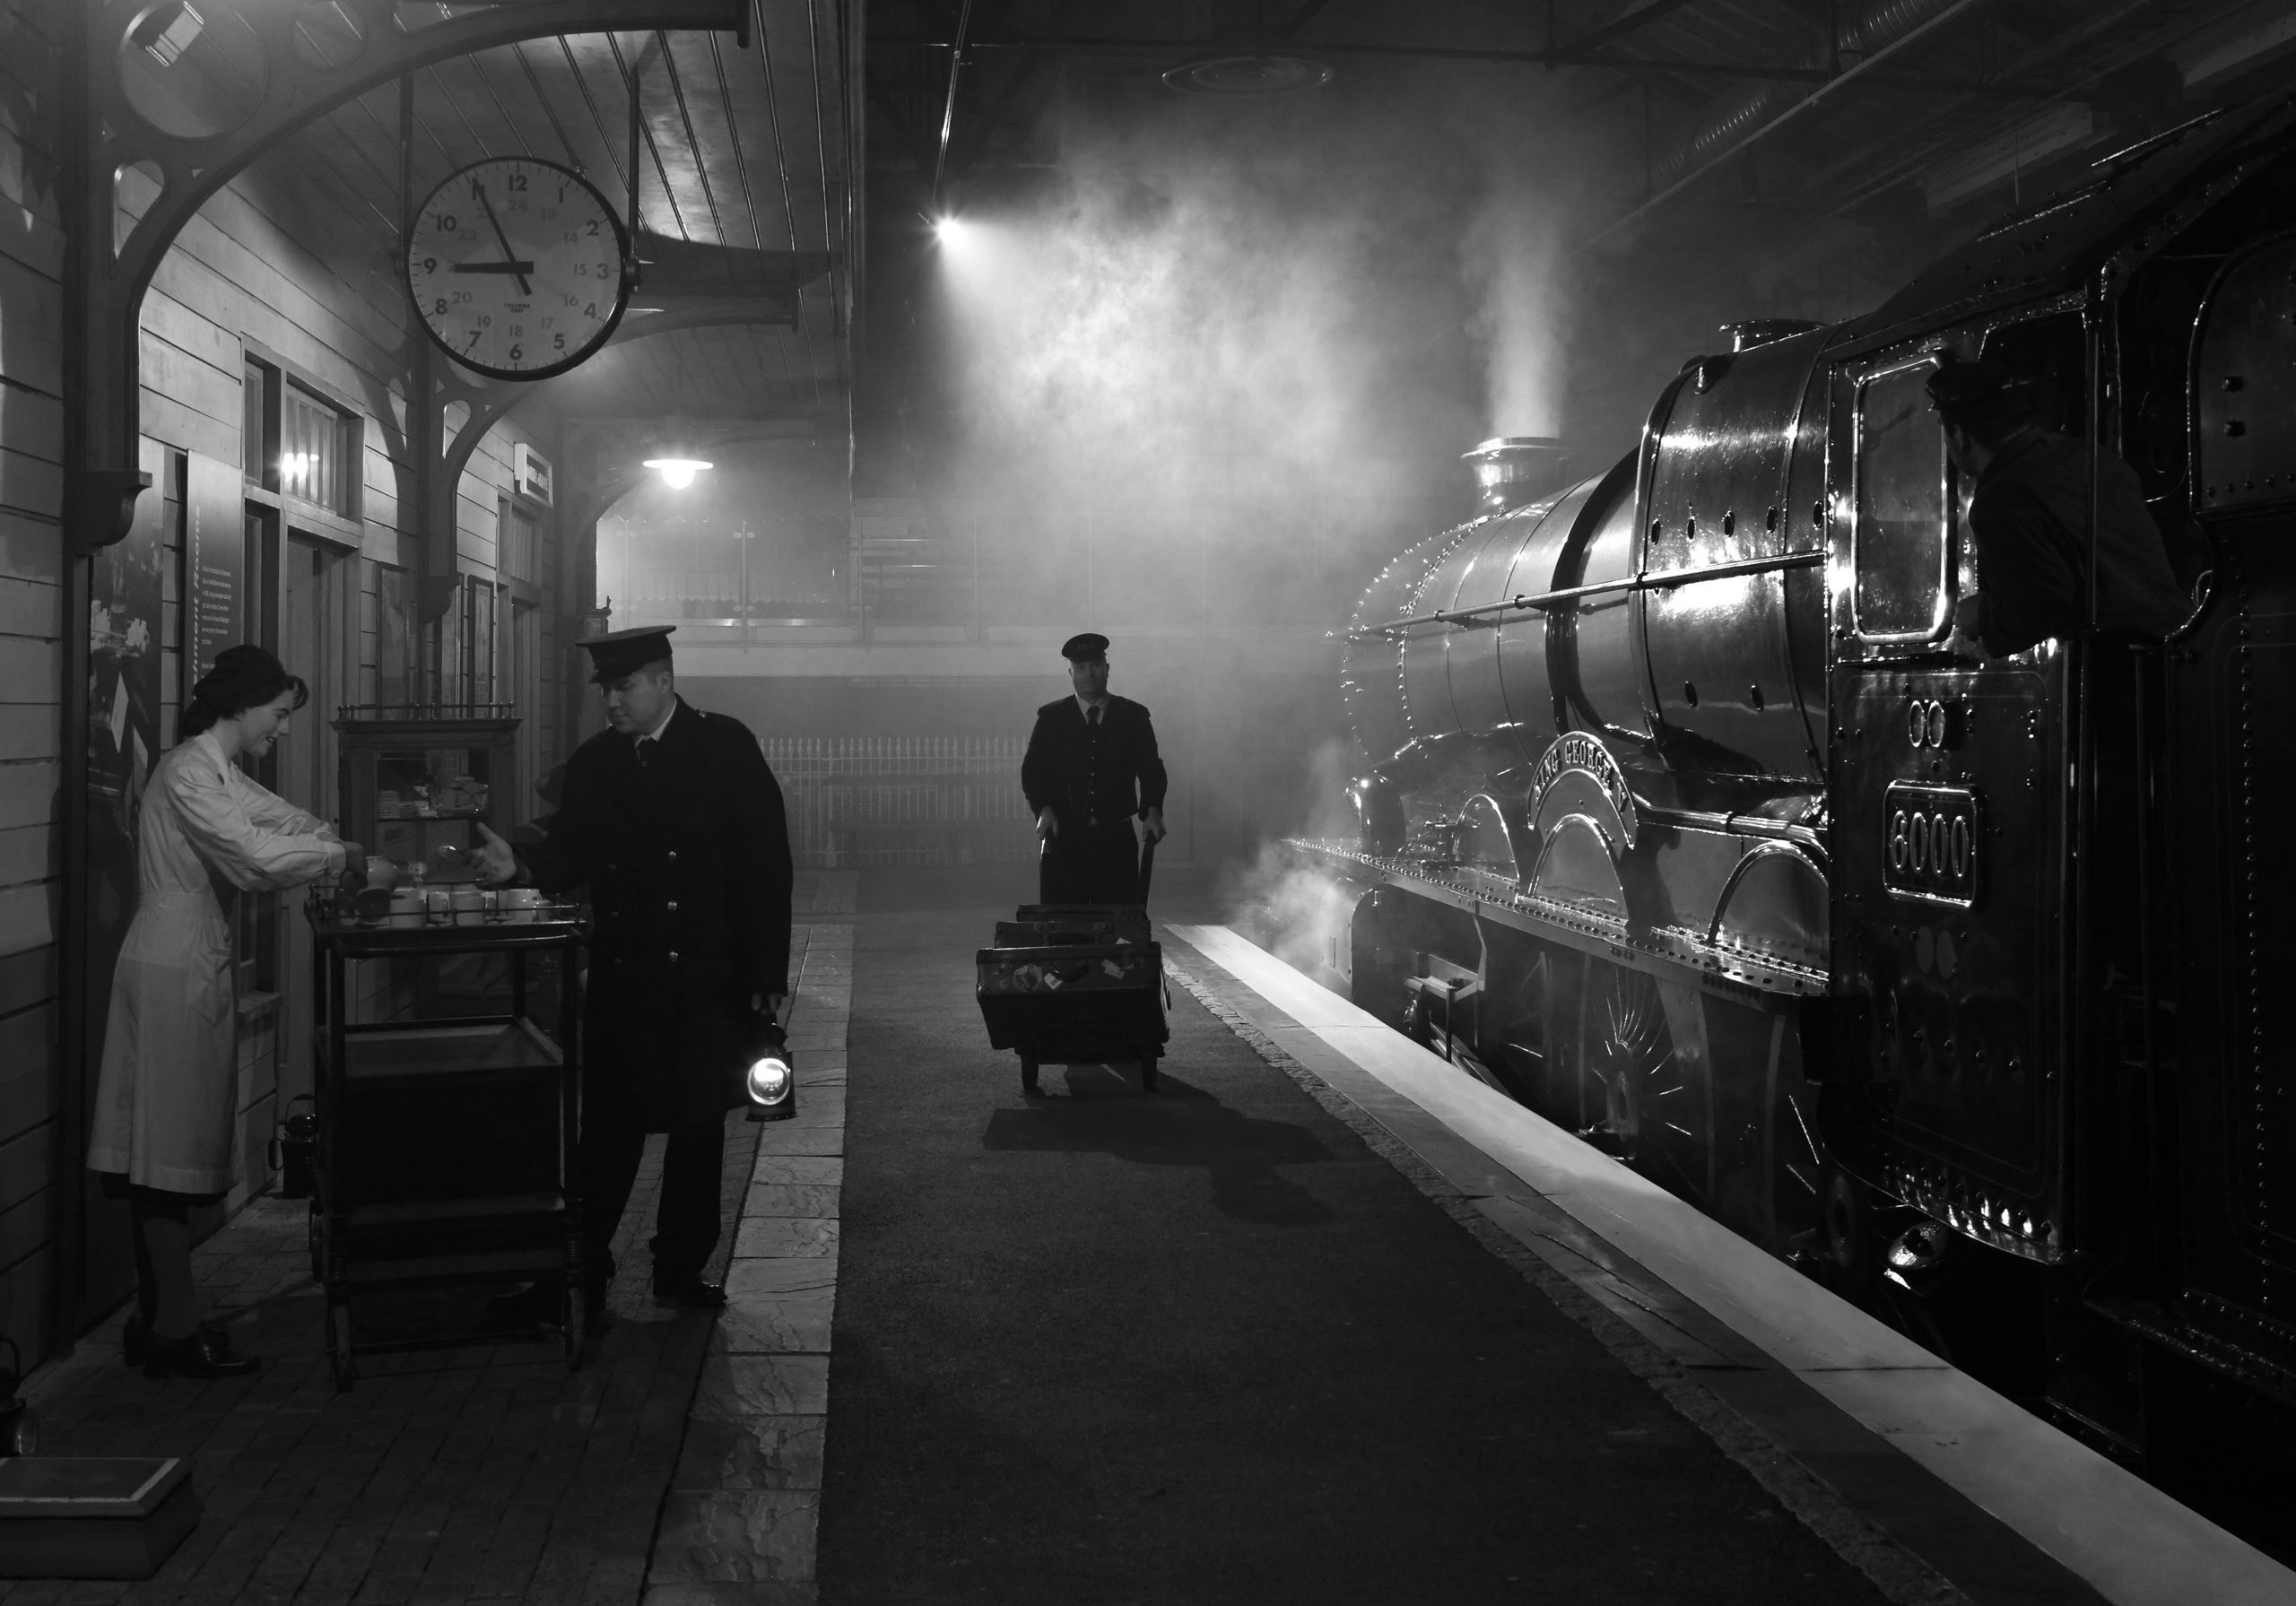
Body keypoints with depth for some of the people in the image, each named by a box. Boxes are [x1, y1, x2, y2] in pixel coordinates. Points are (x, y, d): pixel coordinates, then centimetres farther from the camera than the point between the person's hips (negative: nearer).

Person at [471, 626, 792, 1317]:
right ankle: (580, 1272, 10)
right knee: (606, 1127, 1)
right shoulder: (593, 762, 8)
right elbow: (570, 857, 4)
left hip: (709, 977, -2)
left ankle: (681, 1268, 21)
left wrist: (767, 972, -9)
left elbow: (765, 861, -5)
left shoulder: (726, 747, -3)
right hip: (621, 976, 2)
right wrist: (519, 864, -19)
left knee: (699, 1127, 9)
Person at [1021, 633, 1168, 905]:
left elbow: (1151, 771, 3)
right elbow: (1033, 771, 4)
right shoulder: (1051, 717, 9)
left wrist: (1153, 812, -15)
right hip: (1063, 838, 0)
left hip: (1117, 841, 0)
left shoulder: (1133, 716, 9)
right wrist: (1045, 810, -15)